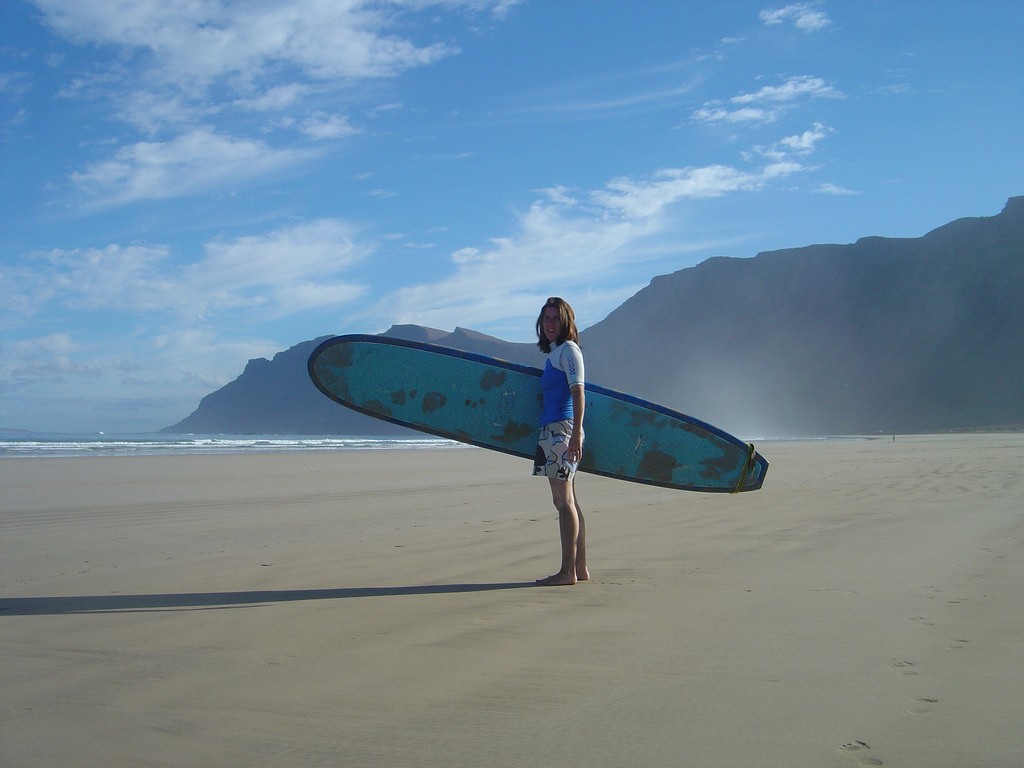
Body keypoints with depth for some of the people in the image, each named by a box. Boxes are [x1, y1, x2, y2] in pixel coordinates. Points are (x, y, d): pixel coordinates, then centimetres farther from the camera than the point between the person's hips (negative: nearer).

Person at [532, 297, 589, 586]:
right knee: (568, 501, 10)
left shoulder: (568, 349, -7)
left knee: (564, 501, -9)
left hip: (562, 429, -10)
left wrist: (576, 434, -24)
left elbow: (578, 394, -16)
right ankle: (580, 567, 14)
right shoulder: (553, 353, 21)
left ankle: (568, 571, -7)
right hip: (553, 430, 10)